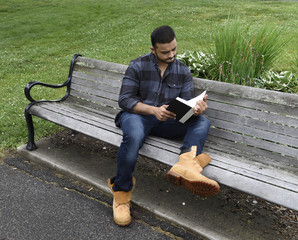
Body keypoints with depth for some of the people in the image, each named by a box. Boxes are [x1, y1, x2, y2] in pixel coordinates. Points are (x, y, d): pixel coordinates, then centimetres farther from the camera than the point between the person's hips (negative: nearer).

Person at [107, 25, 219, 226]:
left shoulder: (183, 71, 9)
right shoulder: (138, 66, 0)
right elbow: (125, 99, -7)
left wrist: (197, 109, -23)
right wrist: (154, 110, -22)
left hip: (167, 120, 4)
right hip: (137, 114, -3)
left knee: (202, 122, -22)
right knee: (133, 137, -39)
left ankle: (186, 164, -53)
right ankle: (121, 192, -20)